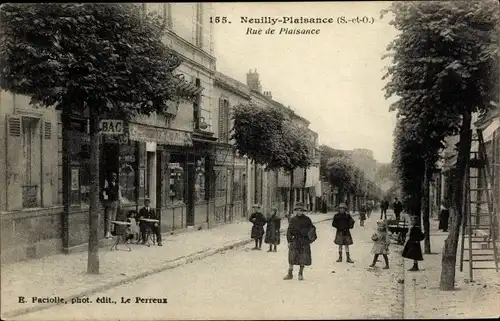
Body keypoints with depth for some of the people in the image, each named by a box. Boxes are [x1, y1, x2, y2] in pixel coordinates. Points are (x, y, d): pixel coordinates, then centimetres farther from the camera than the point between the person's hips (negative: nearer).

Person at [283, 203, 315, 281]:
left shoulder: (307, 219, 2)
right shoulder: (293, 219, 5)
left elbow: (311, 228, 11)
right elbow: (289, 231, 7)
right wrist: (289, 241, 1)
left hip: (304, 241, 0)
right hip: (295, 240, 1)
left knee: (303, 259, 2)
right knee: (291, 258, -2)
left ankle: (300, 274, 19)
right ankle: (290, 274, 6)